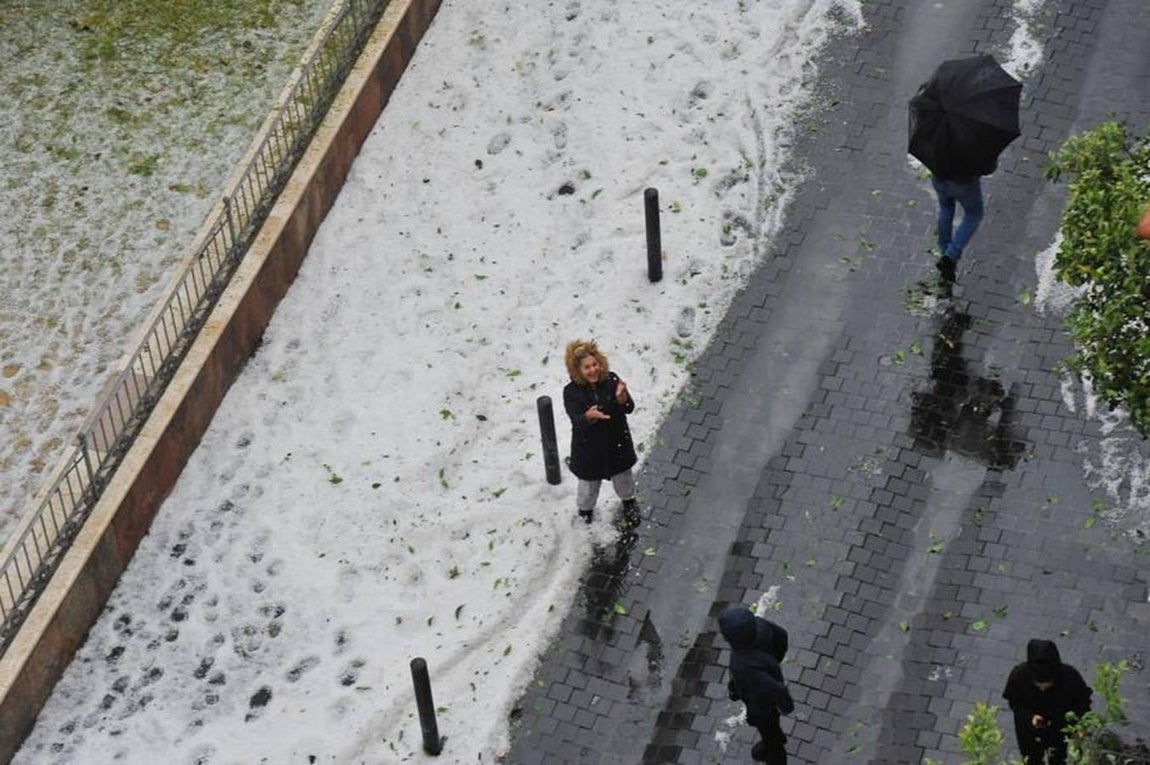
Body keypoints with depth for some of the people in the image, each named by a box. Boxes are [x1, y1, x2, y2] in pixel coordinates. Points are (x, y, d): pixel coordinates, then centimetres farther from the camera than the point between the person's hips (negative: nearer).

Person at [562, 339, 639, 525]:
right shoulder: (571, 392, -21)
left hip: (617, 442, 2)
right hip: (589, 447, -2)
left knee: (623, 476, 26)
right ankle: (585, 510, 49)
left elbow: (629, 408, -18)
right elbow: (577, 422, -28)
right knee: (589, 483, 17)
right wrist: (588, 417, -52)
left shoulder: (611, 380, -17)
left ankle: (629, 502, 57)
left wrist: (621, 399, -42)